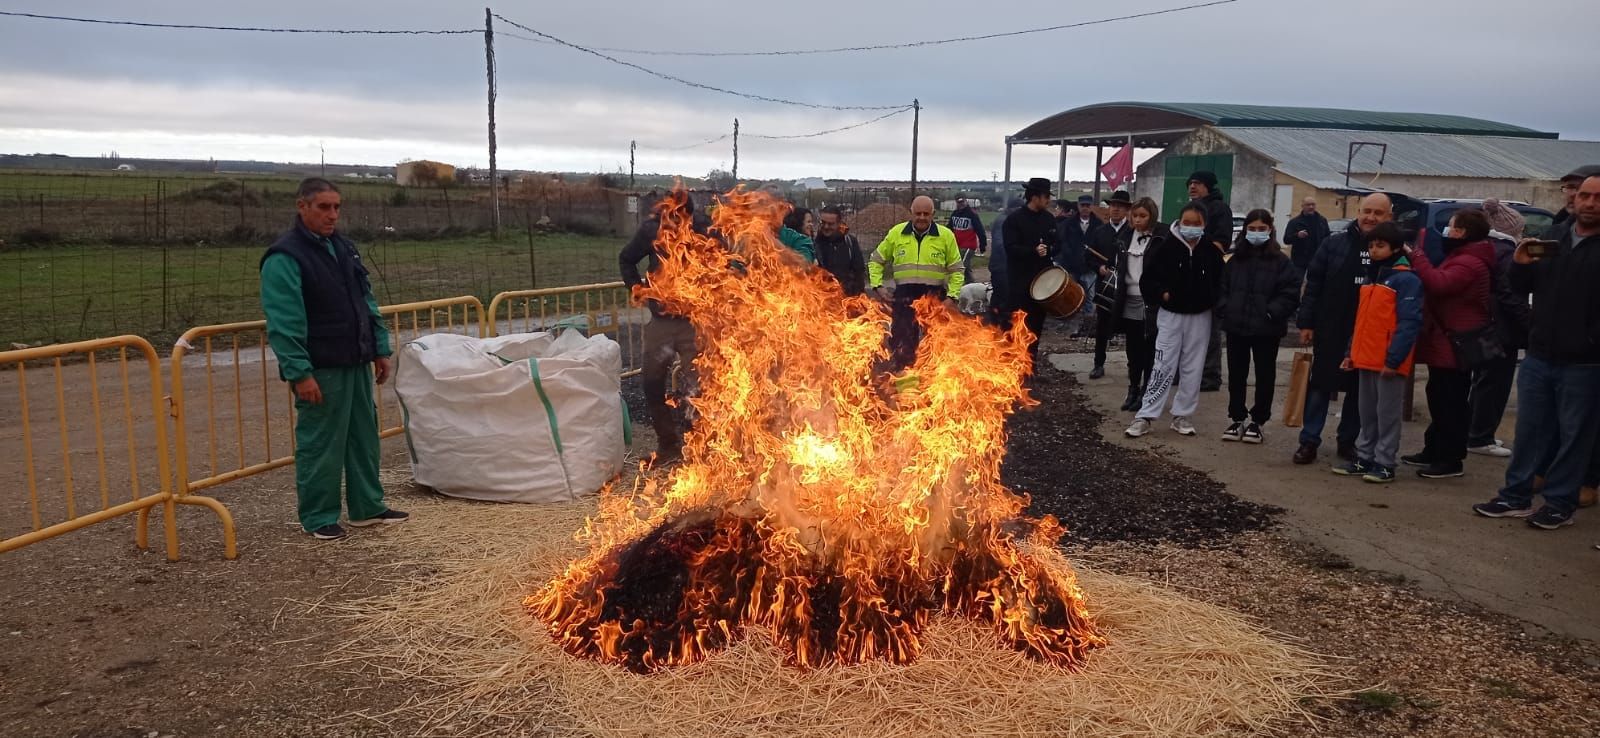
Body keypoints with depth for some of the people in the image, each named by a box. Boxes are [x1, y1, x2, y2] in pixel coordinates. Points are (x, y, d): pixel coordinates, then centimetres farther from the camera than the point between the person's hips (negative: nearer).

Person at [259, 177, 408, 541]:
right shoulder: (284, 257, -13)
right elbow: (284, 322, -18)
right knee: (320, 444, 0)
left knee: (365, 436, 14)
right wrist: (299, 373, -22)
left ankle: (367, 507, 25)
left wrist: (380, 348, 14)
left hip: (356, 363, 8)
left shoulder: (344, 247, 12)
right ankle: (318, 517, 13)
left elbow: (367, 303, 18)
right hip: (319, 370, -8)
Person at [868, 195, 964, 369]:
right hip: (904, 296, 1)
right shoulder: (896, 233, 3)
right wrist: (877, 286, 1)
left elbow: (956, 270, 4)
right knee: (901, 342, 4)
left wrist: (952, 296, -6)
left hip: (935, 296, -1)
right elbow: (876, 261, 12)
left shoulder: (946, 236, 0)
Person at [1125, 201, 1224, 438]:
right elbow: (1147, 280, -1)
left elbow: (1220, 283, 5)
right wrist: (1162, 294, -15)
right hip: (1171, 315, -2)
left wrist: (1211, 301, -11)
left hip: (1200, 317, 2)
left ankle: (1183, 416, 19)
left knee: (1192, 369, 8)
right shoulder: (1166, 248, -7)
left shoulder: (1211, 252, -3)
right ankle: (1146, 417, 1)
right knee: (1164, 367, -4)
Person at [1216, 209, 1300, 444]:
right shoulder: (1235, 260, 7)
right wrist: (1224, 309, -4)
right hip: (1236, 327, 3)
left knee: (1265, 376, 6)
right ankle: (1237, 418, 22)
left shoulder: (1281, 262, -4)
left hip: (1266, 330, -3)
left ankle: (1257, 420, 17)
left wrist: (1272, 313, -18)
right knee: (1236, 375, 10)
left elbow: (1290, 294, -9)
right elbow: (1222, 288, 11)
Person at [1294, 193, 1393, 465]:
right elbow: (1313, 285, 1)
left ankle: (1347, 441, 24)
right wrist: (1306, 323, -3)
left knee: (1359, 389, 11)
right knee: (1320, 385, 4)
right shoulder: (1335, 243, -1)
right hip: (1330, 330, 0)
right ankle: (1309, 441, 11)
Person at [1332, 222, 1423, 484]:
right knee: (1367, 413, 14)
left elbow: (1409, 322, -17)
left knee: (1388, 413, 1)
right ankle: (1364, 458, 22)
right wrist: (1351, 351, 16)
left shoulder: (1406, 279, -10)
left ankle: (1384, 463, 7)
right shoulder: (1372, 276, 17)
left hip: (1388, 362, -8)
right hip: (1366, 358, 8)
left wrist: (1394, 358, -22)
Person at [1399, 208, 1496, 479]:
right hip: (1445, 340, 12)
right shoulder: (1462, 257, 19)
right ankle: (1434, 451, 27)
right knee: (1440, 398, 17)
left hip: (1456, 343, -12)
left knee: (1451, 402, -6)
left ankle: (1451, 460, -1)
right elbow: (1442, 284, 18)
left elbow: (1439, 284, -31)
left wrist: (1416, 256, -23)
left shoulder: (1469, 263, -19)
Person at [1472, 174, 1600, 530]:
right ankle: (1516, 496, 20)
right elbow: (1522, 287, 16)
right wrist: (1520, 264, -4)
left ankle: (1560, 503, 14)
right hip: (1539, 357, 5)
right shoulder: (1552, 238, 10)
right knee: (1529, 430, 11)